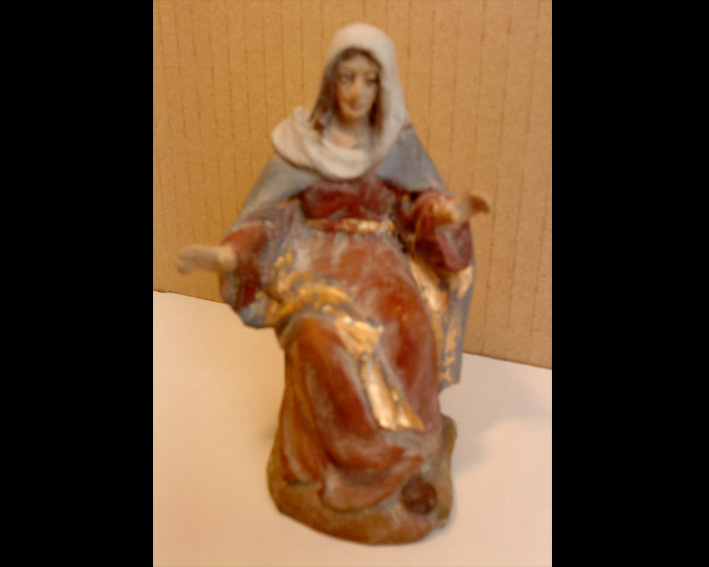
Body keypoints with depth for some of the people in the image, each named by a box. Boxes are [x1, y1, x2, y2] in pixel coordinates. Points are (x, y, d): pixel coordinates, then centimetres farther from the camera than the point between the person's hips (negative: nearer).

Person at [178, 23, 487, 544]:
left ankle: (397, 447, -10)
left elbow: (425, 206, 5)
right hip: (318, 261, -1)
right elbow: (271, 215, 0)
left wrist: (447, 211, -20)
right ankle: (356, 459, -13)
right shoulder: (302, 142, 2)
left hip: (381, 258, 1)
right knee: (326, 335, -33)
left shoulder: (399, 140, 6)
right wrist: (229, 254, -18)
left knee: (408, 325, -31)